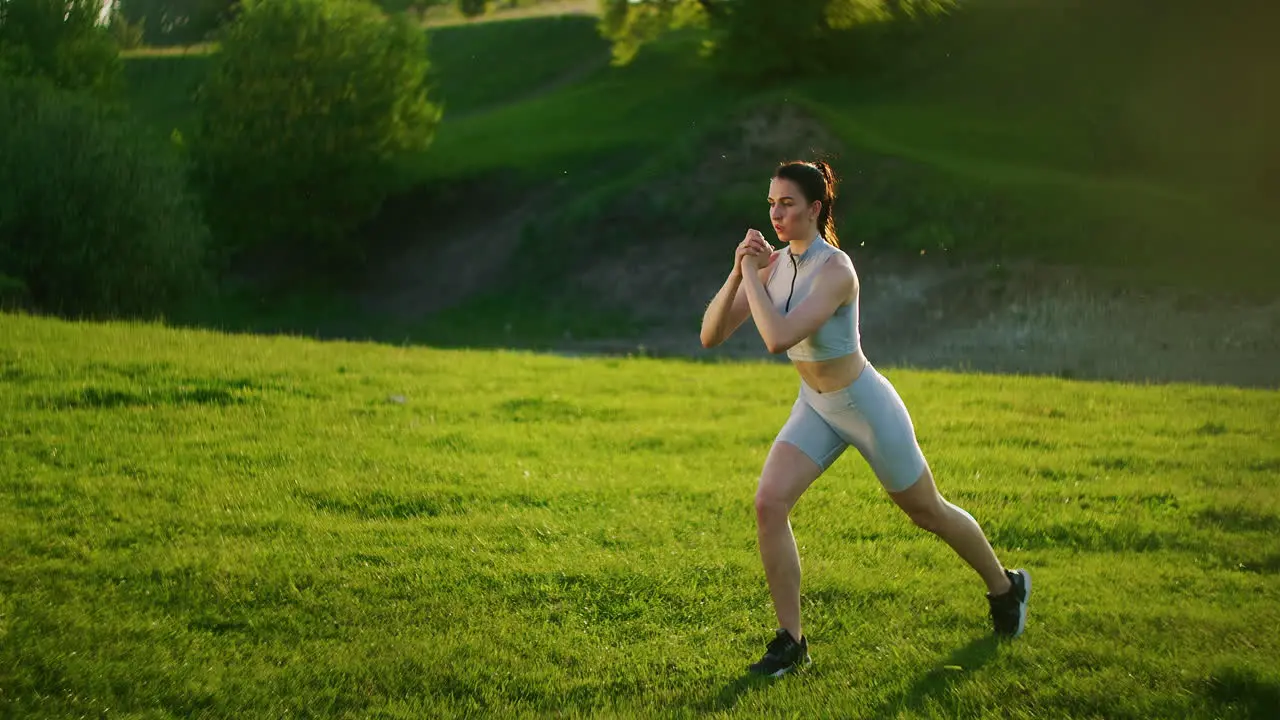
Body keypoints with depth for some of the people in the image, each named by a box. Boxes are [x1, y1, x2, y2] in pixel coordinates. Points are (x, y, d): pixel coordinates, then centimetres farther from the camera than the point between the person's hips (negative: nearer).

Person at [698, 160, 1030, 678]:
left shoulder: (835, 269, -28)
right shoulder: (773, 264, -5)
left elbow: (777, 339, -40)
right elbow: (710, 335, -10)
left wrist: (752, 276, -29)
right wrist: (738, 272, -22)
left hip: (866, 404, -6)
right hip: (814, 408, 6)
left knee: (927, 512, 13)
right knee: (768, 502, -15)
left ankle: (1006, 587, 41)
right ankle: (790, 640, -4)